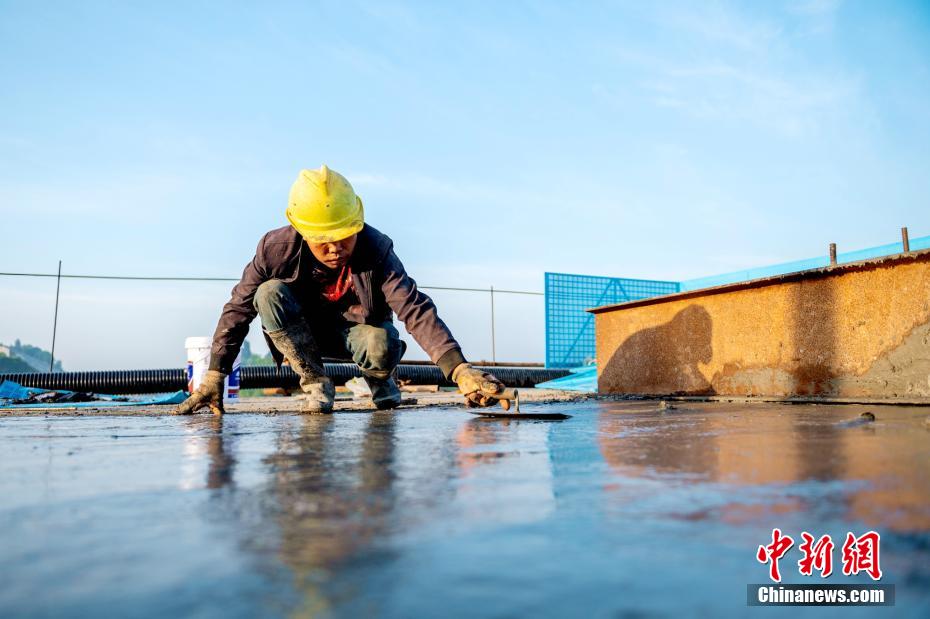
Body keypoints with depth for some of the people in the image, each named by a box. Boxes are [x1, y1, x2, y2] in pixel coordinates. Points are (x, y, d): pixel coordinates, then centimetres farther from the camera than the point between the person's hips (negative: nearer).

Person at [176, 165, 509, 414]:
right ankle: (314, 383, -12)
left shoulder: (376, 250, -29)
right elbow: (238, 309, -14)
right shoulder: (276, 248, -24)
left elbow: (416, 309, -38)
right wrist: (214, 377, -16)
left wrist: (460, 370, -51)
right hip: (306, 332, 2)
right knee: (269, 294, -29)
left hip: (357, 329, -2)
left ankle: (378, 379, 2)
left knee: (382, 348, -37)